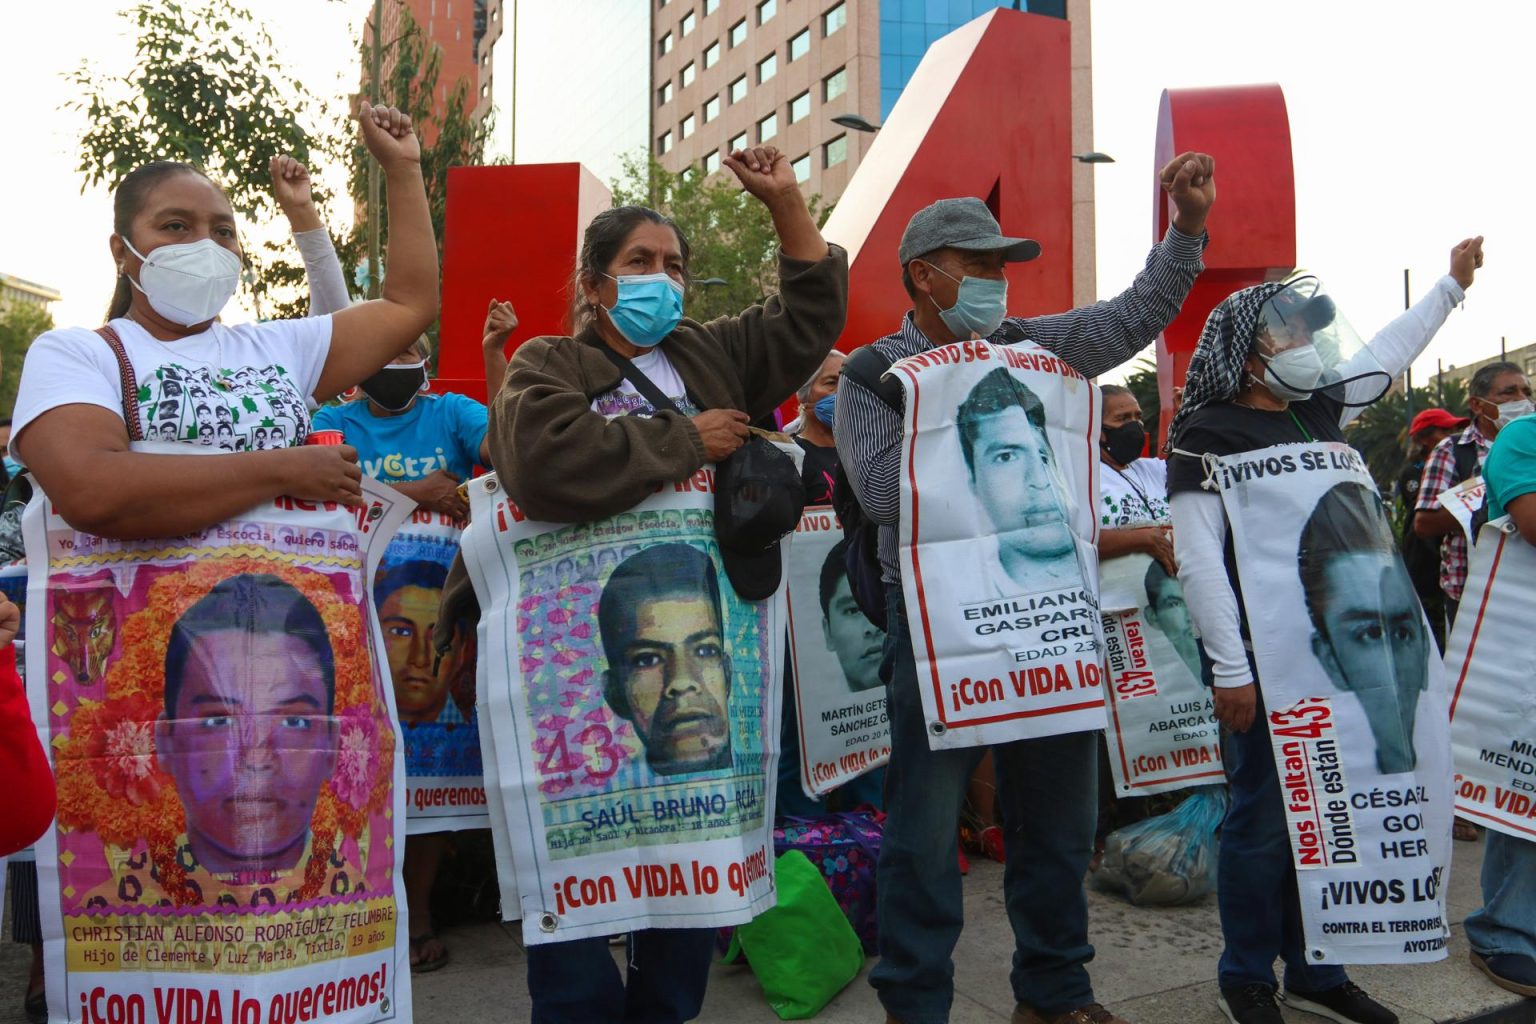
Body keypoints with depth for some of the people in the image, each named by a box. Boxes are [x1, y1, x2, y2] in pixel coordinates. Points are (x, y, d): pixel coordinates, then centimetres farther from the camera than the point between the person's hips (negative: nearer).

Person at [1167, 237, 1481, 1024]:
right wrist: (1229, 670, -18)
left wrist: (1451, 285, 38)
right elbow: (1197, 561, -15)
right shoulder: (1206, 435, -9)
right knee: (1264, 820, 0)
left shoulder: (1318, 411, 12)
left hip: (1335, 651, 7)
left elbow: (1386, 353, 30)